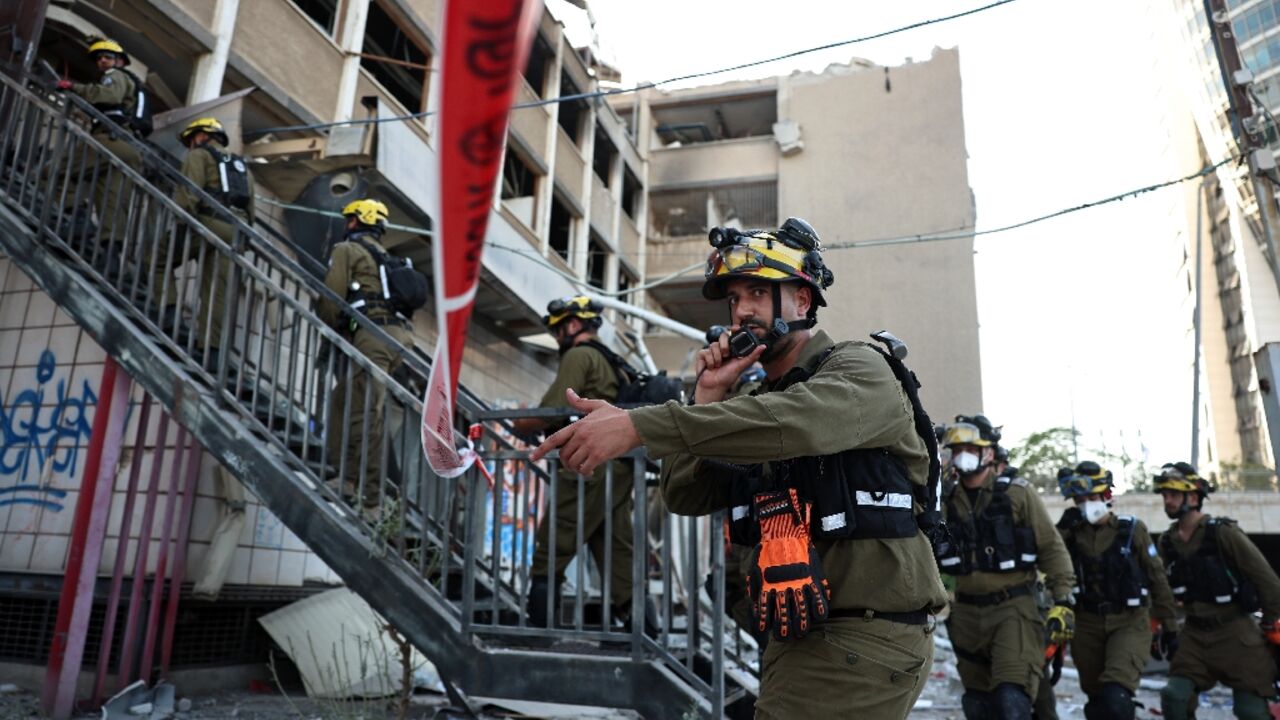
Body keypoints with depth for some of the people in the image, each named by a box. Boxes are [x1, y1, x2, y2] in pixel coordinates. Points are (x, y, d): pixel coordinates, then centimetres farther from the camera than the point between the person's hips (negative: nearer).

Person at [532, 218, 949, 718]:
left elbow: (796, 423, -31)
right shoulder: (761, 403, 14)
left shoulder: (861, 370, -8)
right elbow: (687, 496, 6)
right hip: (801, 639, 7)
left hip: (867, 637, -7)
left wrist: (636, 424, -37)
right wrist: (709, 398, -6)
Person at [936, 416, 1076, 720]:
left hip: (1013, 607, -4)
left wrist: (1063, 601, -7)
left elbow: (1052, 548, -3)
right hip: (967, 612, 4)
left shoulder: (1017, 494, -5)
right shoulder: (947, 502, 4)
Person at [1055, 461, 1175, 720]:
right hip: (1087, 625, 3)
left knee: (1115, 697, -22)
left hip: (1129, 623, -3)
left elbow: (1156, 577, 3)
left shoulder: (1132, 529, -2)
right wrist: (1061, 529, -19)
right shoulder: (1072, 533, 3)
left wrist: (1169, 624, 3)